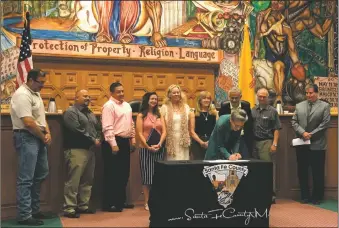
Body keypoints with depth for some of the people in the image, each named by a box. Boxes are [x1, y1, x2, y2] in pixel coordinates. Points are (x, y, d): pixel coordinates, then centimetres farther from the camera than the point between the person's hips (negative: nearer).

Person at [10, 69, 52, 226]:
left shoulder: (36, 93, 15)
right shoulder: (22, 95, -16)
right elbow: (28, 123, -23)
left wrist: (47, 133, 1)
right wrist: (43, 137, -11)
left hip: (39, 138, 10)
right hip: (27, 138, -10)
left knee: (41, 175, 16)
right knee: (26, 178, -5)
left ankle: (34, 210, 27)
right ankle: (24, 216, 2)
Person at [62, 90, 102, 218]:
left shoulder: (90, 114, 22)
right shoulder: (71, 112, -6)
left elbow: (98, 128, 20)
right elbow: (77, 131, -17)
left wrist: (99, 139, -1)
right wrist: (93, 140, -13)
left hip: (90, 150, 9)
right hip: (76, 150, -9)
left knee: (87, 180, 11)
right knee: (73, 180, -9)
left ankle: (83, 206, 20)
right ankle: (69, 208, -4)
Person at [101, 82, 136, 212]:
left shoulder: (127, 105, 15)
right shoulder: (109, 106, -11)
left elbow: (131, 124, 20)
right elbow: (107, 127, -18)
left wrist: (133, 139, 14)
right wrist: (113, 145, -21)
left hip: (125, 142, 8)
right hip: (114, 142, -8)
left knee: (124, 173, 14)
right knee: (112, 174, -2)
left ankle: (121, 200, 25)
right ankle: (109, 203, 7)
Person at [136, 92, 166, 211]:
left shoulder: (159, 115, 13)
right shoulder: (141, 115, 1)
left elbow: (164, 132, 6)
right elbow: (139, 133, -6)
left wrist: (159, 144, -9)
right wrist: (148, 147, -13)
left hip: (159, 149, 4)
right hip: (146, 149, -4)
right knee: (147, 175, -1)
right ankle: (147, 202, 5)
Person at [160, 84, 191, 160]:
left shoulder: (186, 107, 10)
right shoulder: (165, 107, 0)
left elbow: (189, 124, 12)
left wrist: (188, 139, 7)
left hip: (183, 141, 3)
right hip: (171, 141, -2)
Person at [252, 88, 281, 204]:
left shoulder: (272, 111, 2)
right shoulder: (253, 111, 13)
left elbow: (276, 129, -1)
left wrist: (274, 144, -9)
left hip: (267, 142, -4)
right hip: (255, 142, 4)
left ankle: (271, 194, 0)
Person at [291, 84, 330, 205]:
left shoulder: (325, 106, 1)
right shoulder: (299, 106, 11)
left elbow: (325, 124, -8)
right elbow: (294, 122, 4)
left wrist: (311, 134, -14)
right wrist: (302, 133, -12)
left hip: (317, 144, -3)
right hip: (302, 144, 3)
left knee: (318, 172, 4)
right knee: (302, 171, 8)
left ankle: (317, 197, 16)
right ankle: (305, 196, 19)